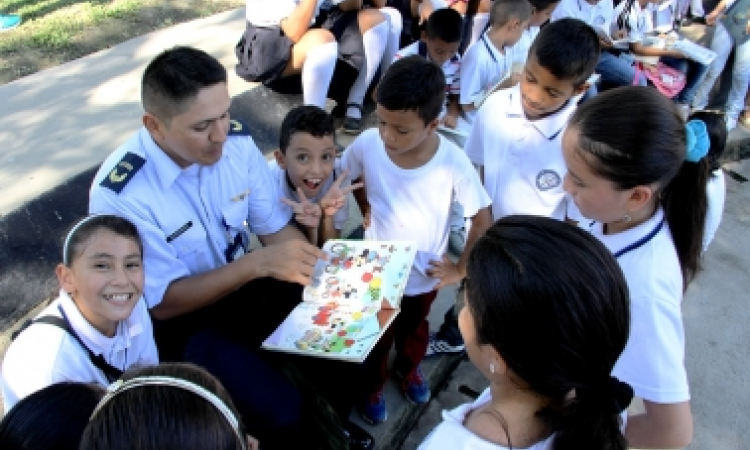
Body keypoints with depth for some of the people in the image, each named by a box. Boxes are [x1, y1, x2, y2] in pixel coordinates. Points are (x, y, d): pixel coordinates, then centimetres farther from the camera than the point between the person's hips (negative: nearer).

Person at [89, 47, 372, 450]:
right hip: (180, 319, -4)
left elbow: (277, 229, -5)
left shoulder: (237, 141, -15)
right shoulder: (119, 195, -28)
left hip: (246, 284, 5)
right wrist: (258, 263, -33)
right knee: (281, 410, -21)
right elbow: (163, 303, -22)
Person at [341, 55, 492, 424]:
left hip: (425, 274, 0)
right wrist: (366, 209, -6)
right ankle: (371, 385, 52)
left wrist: (461, 270, -11)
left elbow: (483, 220, -15)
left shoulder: (453, 163, -29)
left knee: (413, 327, 30)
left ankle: (409, 368, 61)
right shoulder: (367, 144, -25)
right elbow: (345, 177, -1)